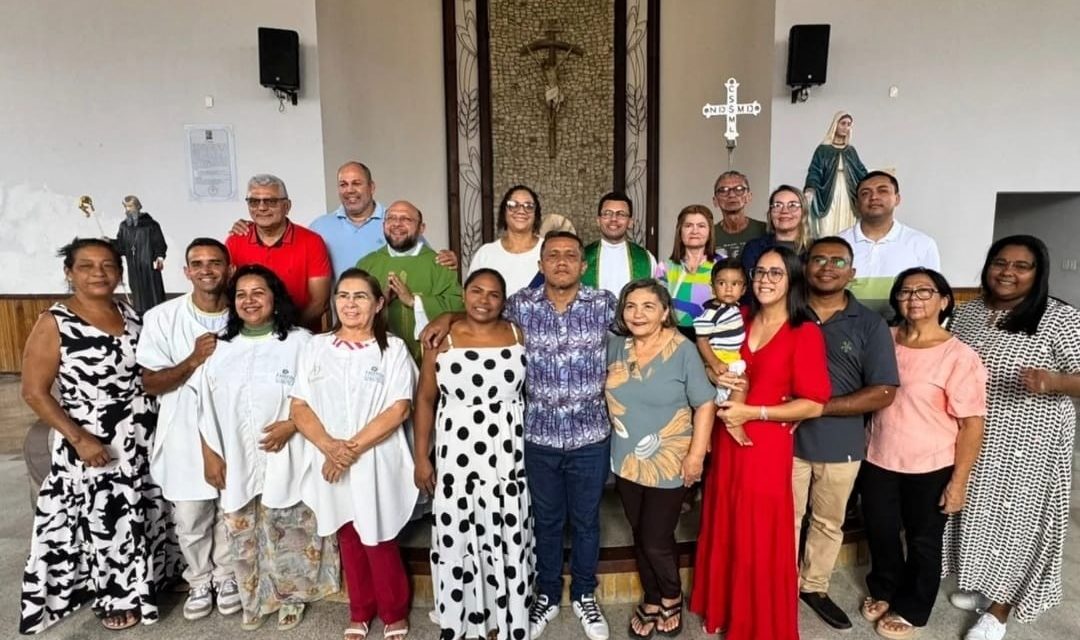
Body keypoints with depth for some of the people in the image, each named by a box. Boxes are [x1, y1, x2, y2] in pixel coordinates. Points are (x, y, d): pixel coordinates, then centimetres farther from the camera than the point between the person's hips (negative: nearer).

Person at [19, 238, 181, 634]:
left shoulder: (132, 316, 3)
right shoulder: (54, 323, -12)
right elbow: (34, 391, -12)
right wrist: (79, 440, -18)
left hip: (145, 439, 5)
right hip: (95, 446, -5)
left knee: (145, 515, 17)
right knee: (104, 520, 9)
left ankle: (144, 581, 41)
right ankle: (115, 597, 31)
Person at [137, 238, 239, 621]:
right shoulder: (162, 317, -10)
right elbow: (150, 384, -8)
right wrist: (193, 360, -24)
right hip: (185, 436, 0)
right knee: (190, 520, 13)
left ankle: (226, 576, 38)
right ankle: (200, 581, 37)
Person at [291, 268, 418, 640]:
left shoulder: (393, 348, -4)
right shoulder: (316, 348, 5)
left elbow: (398, 410, -12)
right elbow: (299, 407, 0)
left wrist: (354, 448, -17)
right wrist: (329, 446, -16)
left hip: (377, 462, -3)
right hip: (329, 463, 3)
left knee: (378, 541, 5)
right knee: (348, 539, 17)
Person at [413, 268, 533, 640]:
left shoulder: (519, 336, 0)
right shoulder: (442, 339, -3)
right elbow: (425, 399, 1)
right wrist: (421, 457, -1)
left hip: (509, 454, 1)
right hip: (457, 454, 0)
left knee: (507, 535, 9)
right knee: (457, 535, 8)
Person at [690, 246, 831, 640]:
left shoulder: (805, 333, -10)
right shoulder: (739, 320, 7)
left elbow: (813, 405, -13)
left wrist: (751, 412, -15)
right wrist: (720, 379, -5)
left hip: (767, 445, -5)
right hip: (727, 440, 5)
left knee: (760, 539, 5)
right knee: (724, 530, 14)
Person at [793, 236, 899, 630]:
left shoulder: (870, 325, -4)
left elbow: (883, 392, -9)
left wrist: (817, 407, -19)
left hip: (841, 444, 1)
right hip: (787, 439, -1)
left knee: (829, 523, 19)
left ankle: (814, 586, 40)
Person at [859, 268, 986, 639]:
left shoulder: (959, 357, -16)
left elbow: (972, 425, -14)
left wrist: (958, 482, -13)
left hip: (931, 469, -4)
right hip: (878, 460, 4)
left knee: (923, 541, 16)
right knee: (880, 532, 19)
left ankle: (911, 609, 37)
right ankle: (884, 590, 45)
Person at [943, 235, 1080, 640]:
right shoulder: (970, 311, 5)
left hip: (1026, 441, -5)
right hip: (971, 435, 5)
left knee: (1013, 518, 5)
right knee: (977, 511, 17)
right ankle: (981, 584, 37)